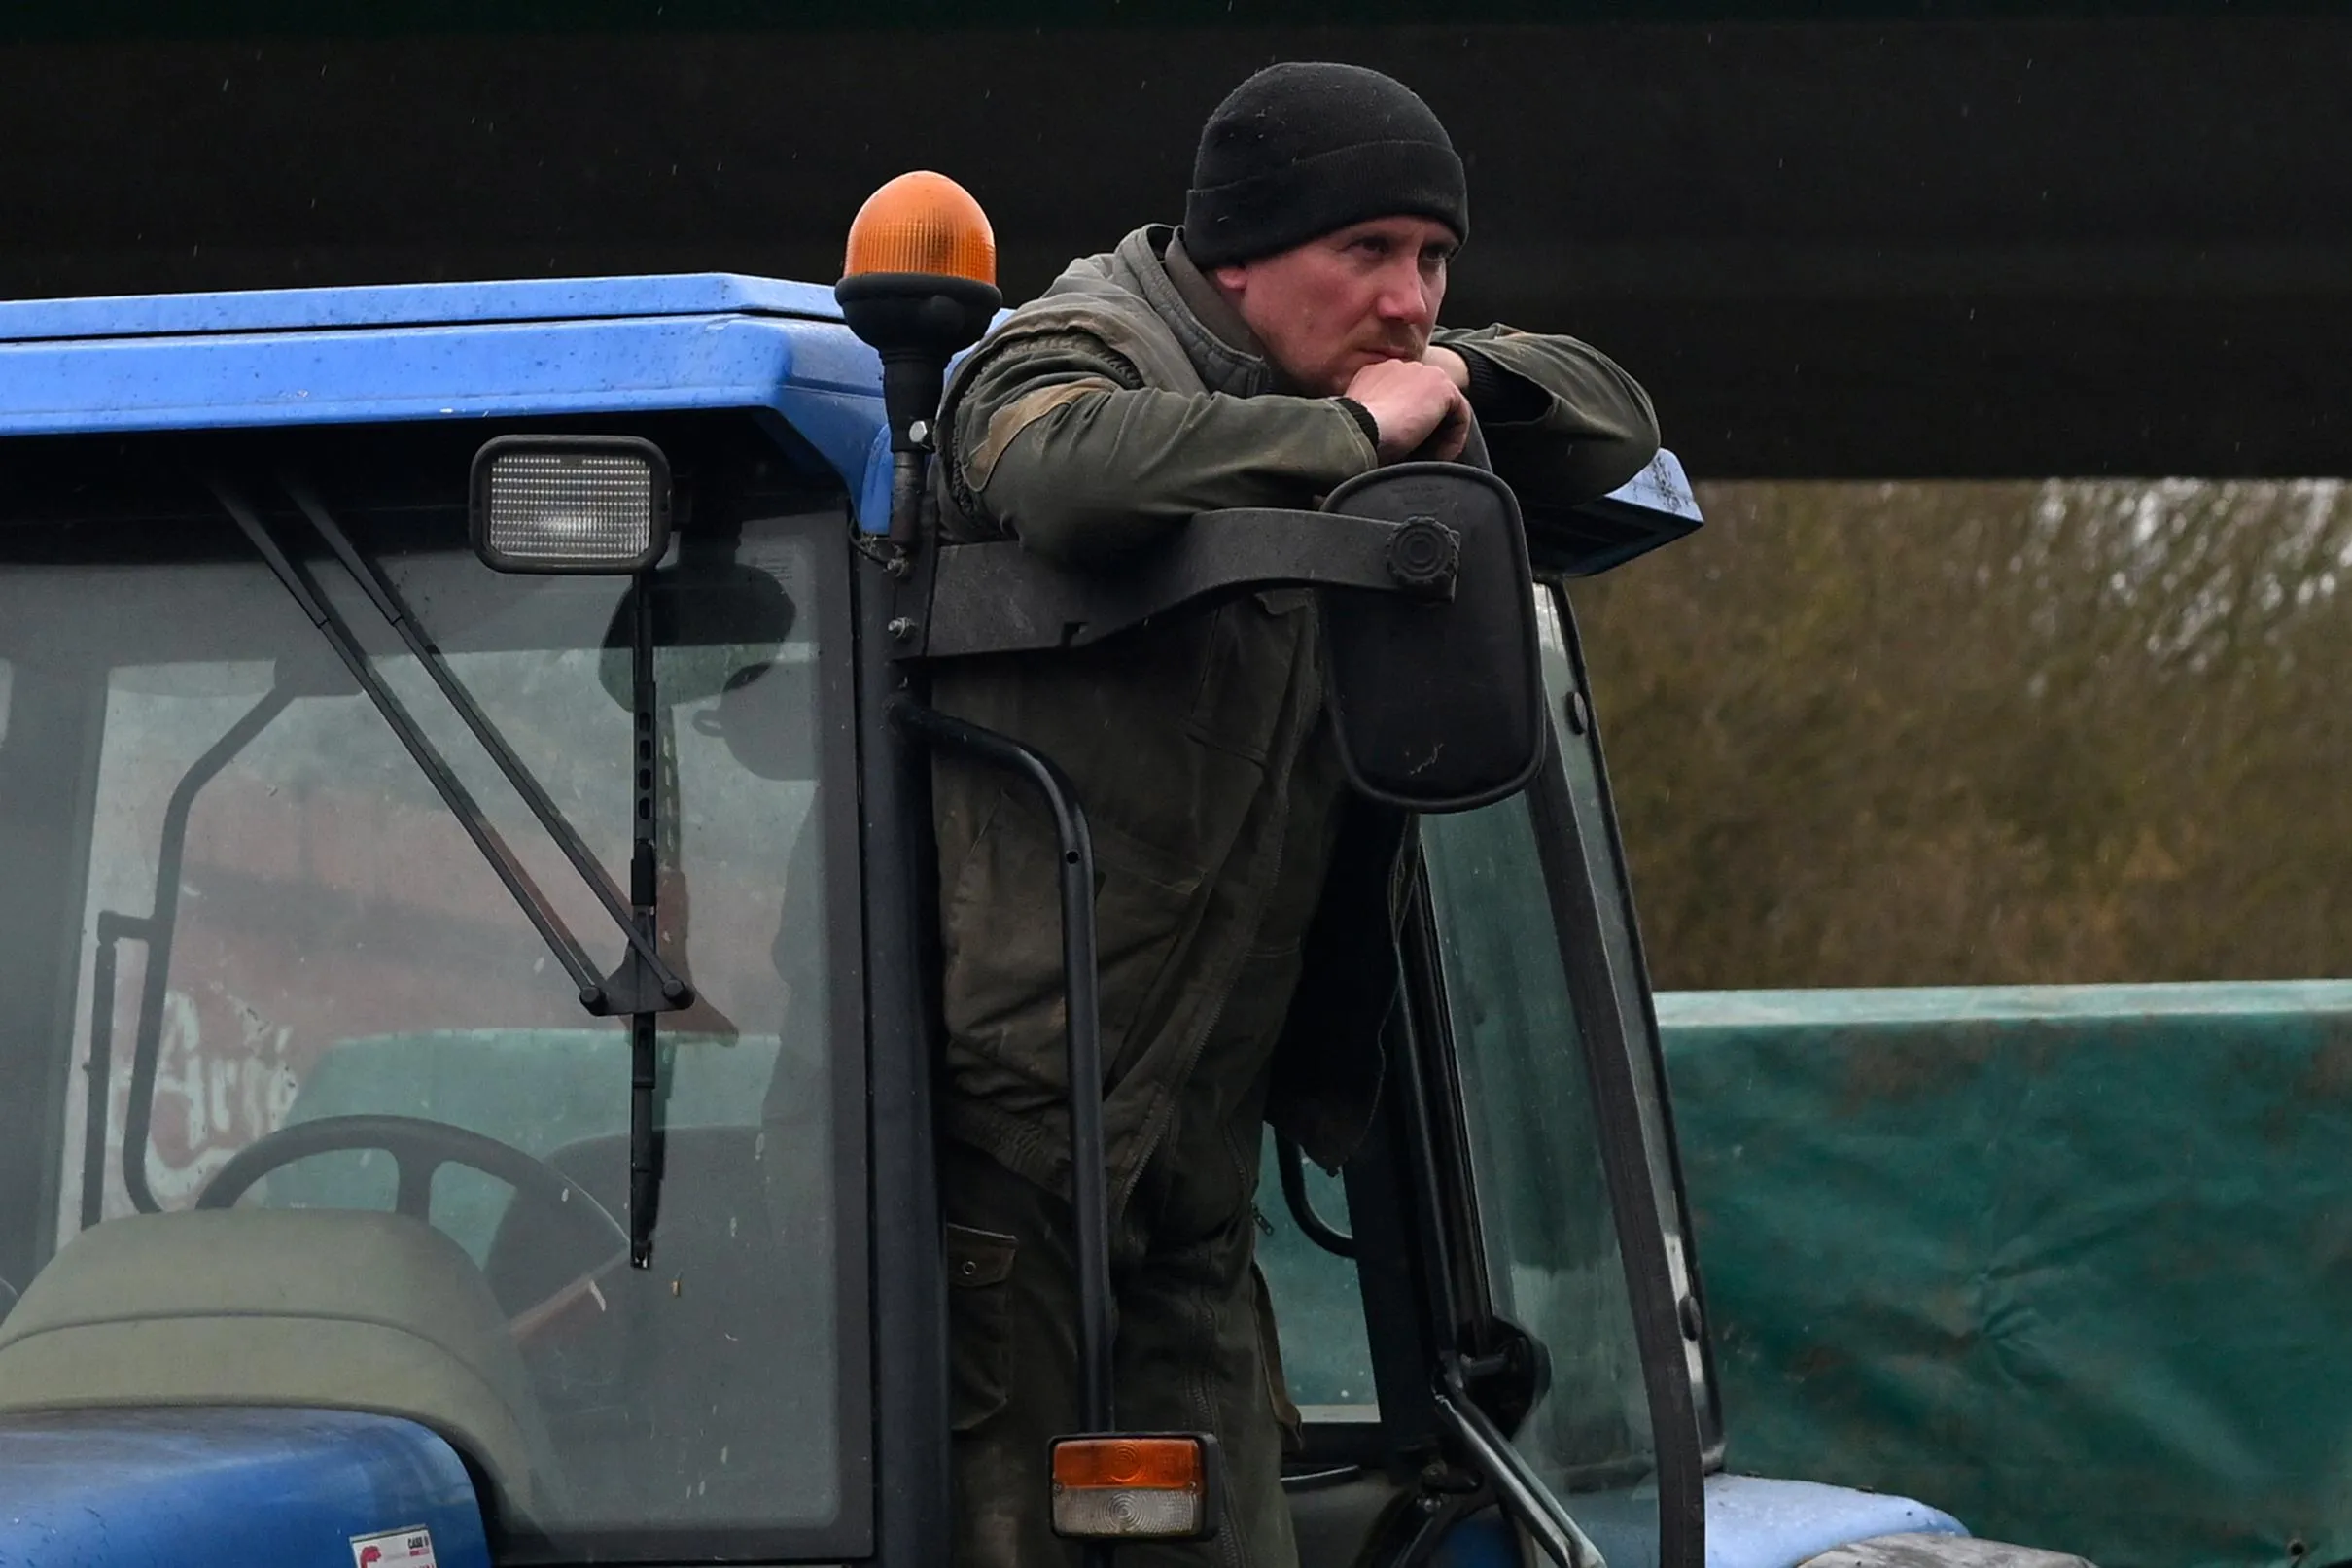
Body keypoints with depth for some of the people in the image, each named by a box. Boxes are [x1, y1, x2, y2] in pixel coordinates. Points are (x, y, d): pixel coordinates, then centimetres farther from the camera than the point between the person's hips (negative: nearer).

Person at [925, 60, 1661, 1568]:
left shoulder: (1307, 412, 19)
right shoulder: (1076, 354, -7)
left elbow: (1614, 422, 24)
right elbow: (1072, 472, -32)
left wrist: (1456, 383, 2)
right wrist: (1355, 428, -20)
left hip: (1190, 1158, 9)